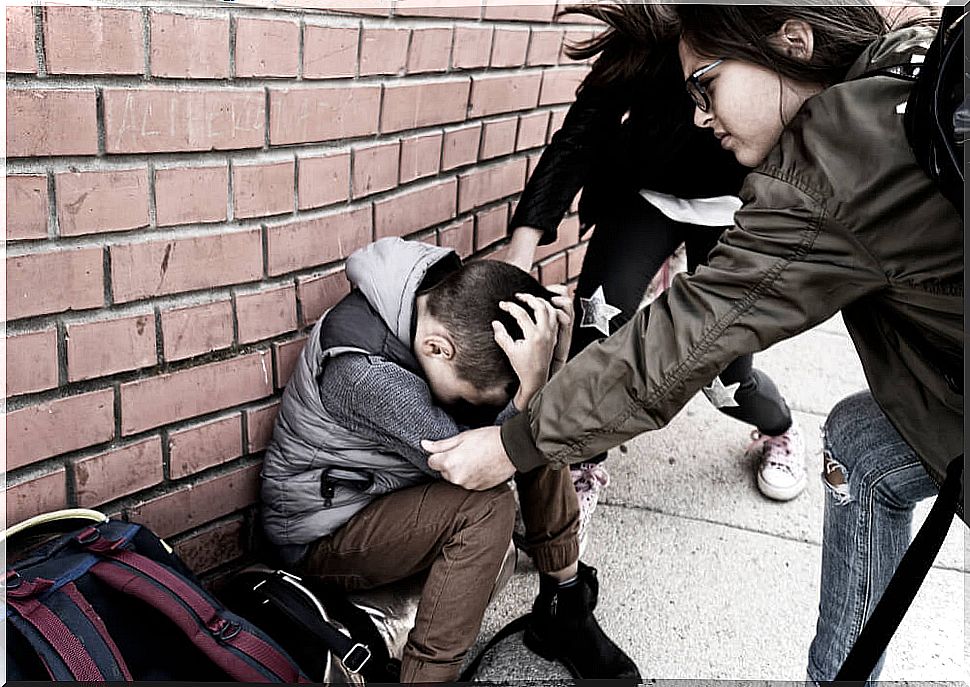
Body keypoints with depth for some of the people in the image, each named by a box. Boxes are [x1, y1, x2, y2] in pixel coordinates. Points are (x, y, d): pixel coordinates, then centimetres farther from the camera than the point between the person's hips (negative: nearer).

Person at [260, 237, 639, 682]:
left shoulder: (450, 301, -13)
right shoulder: (362, 371, -36)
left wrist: (550, 354, -25)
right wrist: (533, 384, -41)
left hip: (403, 484, 8)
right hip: (322, 536, -8)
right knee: (486, 506, -31)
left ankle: (565, 605, 3)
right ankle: (428, 675, -17)